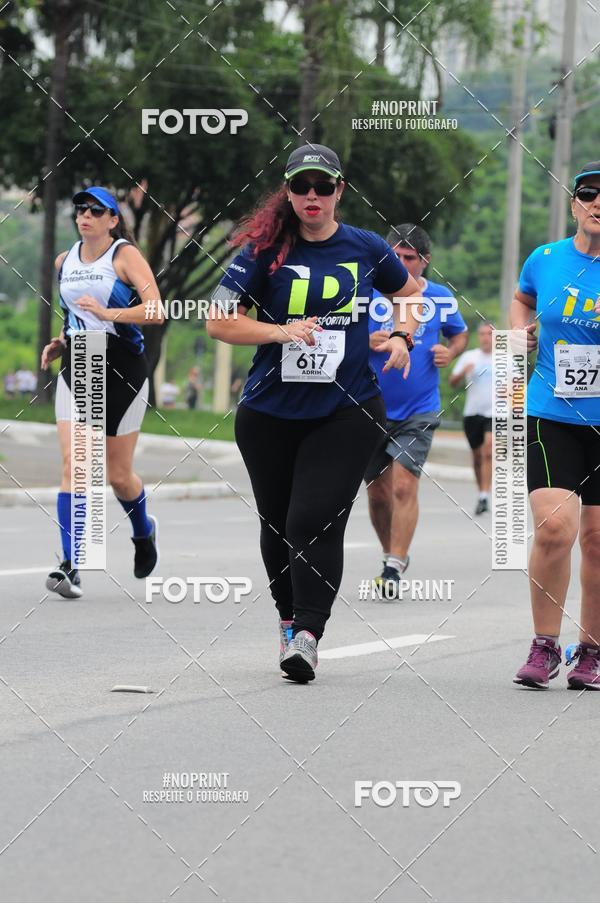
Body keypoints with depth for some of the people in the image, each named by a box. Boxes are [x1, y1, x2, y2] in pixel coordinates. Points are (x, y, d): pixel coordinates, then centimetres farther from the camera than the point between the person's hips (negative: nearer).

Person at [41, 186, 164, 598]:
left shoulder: (126, 255, -8)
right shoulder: (64, 262, 10)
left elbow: (155, 310, -20)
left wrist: (107, 314, -31)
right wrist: (60, 343, 8)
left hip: (123, 370, -4)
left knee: (119, 475, 5)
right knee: (72, 464, -13)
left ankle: (144, 530, 39)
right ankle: (70, 566, -17)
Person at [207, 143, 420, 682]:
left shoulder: (366, 248, 3)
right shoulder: (265, 250, -3)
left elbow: (410, 295, 23)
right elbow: (219, 321, -5)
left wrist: (401, 338, 5)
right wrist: (281, 332, -16)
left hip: (347, 410, -1)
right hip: (271, 411, 1)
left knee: (315, 521, -15)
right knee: (277, 523, 12)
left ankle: (307, 636, -18)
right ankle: (290, 617, 34)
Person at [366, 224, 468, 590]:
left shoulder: (441, 297, 1)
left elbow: (460, 333, 18)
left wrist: (450, 353, -4)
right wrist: (366, 342, -18)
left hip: (419, 411, -1)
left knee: (404, 485, -14)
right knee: (378, 492, 9)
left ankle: (394, 569, -12)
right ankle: (393, 554, 31)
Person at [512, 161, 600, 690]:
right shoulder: (545, 260, 2)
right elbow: (523, 299, 24)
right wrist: (519, 329, 7)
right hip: (552, 416, 0)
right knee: (554, 526, -15)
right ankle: (544, 648, 0)